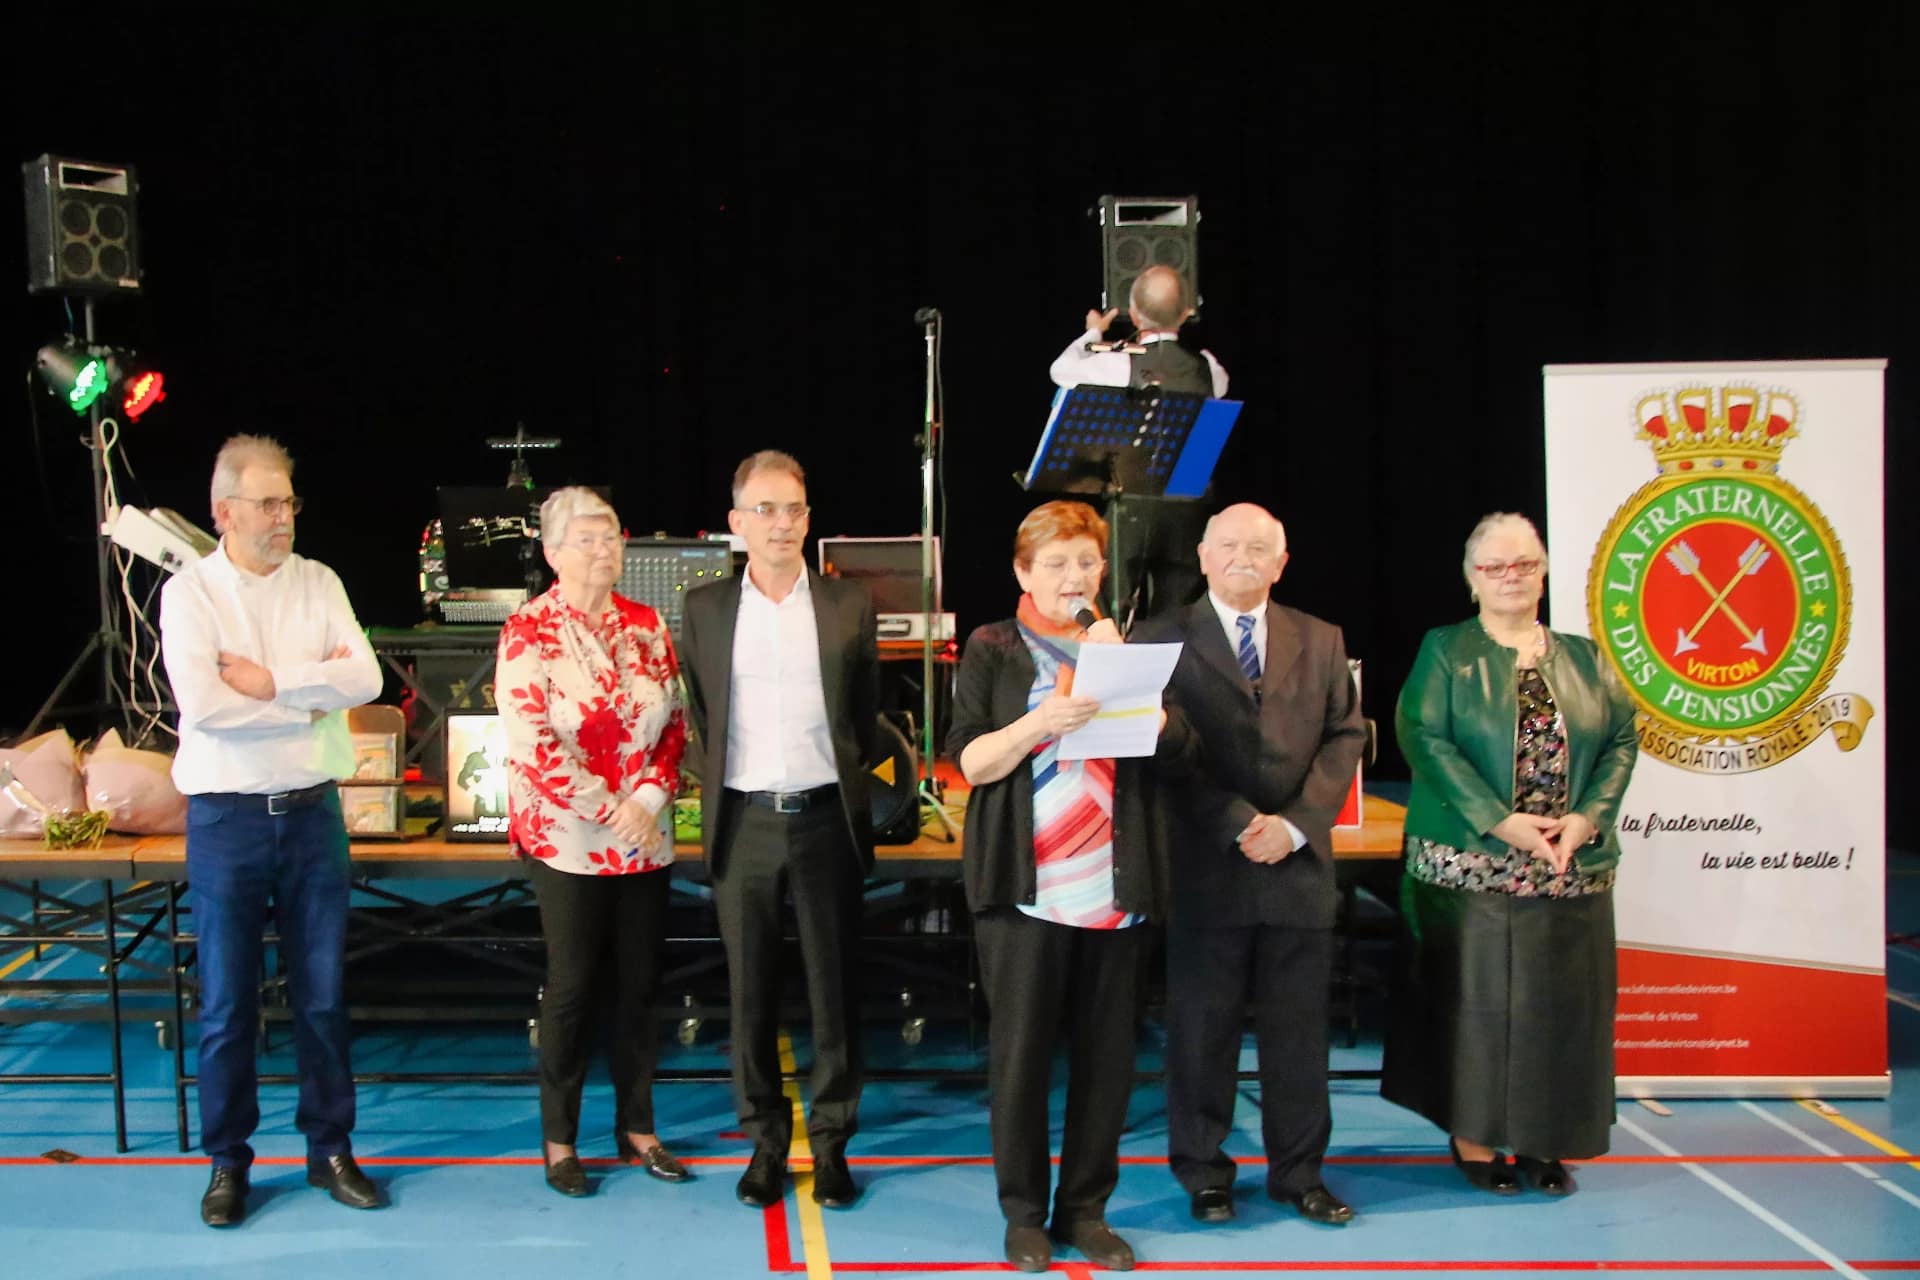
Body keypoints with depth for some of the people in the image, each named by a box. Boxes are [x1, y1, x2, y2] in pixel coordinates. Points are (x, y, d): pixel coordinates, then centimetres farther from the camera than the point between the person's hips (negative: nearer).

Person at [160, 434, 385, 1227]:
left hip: (313, 811, 3)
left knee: (322, 993, 10)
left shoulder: (319, 583, 5)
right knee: (227, 1003, 7)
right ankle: (227, 1161, 21)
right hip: (226, 818, -3)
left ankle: (330, 1148, 23)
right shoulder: (190, 592, -5)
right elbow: (202, 705, -19)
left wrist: (271, 680, -16)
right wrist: (314, 695, -11)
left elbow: (365, 678, -8)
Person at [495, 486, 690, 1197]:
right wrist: (609, 810, -15)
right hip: (567, 838, -4)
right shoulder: (529, 630, -8)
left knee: (639, 984, 10)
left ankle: (637, 1127, 22)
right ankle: (560, 1139, 16)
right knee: (572, 986, 3)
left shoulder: (647, 624, 6)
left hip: (646, 838, 4)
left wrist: (649, 800, -7)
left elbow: (674, 723, 9)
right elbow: (530, 741, -15)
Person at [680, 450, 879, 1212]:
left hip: (826, 819, 0)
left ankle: (832, 1141, 16)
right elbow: (699, 717, 13)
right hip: (745, 822, 0)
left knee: (834, 986, 5)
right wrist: (719, 789, 11)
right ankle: (766, 1139, 19)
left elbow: (867, 718, 13)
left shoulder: (848, 605, 4)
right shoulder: (706, 608, 5)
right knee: (751, 990, 7)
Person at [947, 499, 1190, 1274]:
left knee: (1107, 1054, 5)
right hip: (1025, 884, -3)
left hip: (1115, 885, 3)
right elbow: (969, 761, -4)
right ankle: (1024, 1212, 12)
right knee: (1020, 1053, 0)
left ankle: (1086, 1208, 16)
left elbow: (1169, 745, 2)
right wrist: (1038, 722, -20)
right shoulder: (992, 650, 3)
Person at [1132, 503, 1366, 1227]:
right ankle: (1203, 1173, 18)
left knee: (1298, 1029, 8)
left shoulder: (1320, 642, 13)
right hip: (1205, 868, -3)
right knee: (1202, 1027, 4)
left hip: (1300, 864, 3)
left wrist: (1296, 825, -7)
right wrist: (1240, 826, -13)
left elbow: (1344, 738, 7)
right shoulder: (1163, 640, 1)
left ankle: (1299, 1173, 21)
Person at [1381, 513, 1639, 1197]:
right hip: (1472, 864, -3)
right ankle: (1473, 1137, 8)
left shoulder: (1583, 659, 13)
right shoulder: (1445, 652, 2)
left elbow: (1623, 737, 8)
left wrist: (1589, 814, -10)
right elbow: (1424, 737, -9)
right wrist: (1500, 820, -17)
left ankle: (1542, 1139, 14)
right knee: (1475, 996, -1)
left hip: (1570, 870, 3)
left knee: (1560, 1000, 4)